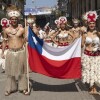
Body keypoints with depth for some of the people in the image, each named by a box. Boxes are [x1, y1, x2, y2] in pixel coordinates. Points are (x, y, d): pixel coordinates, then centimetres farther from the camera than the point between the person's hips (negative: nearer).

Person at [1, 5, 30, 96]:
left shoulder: (22, 29, -1)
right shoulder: (7, 30, 3)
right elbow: (4, 41, 11)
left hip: (21, 52, -1)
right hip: (10, 52, 1)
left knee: (21, 71, 6)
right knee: (10, 71, 7)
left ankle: (23, 88, 17)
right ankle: (10, 88, 20)